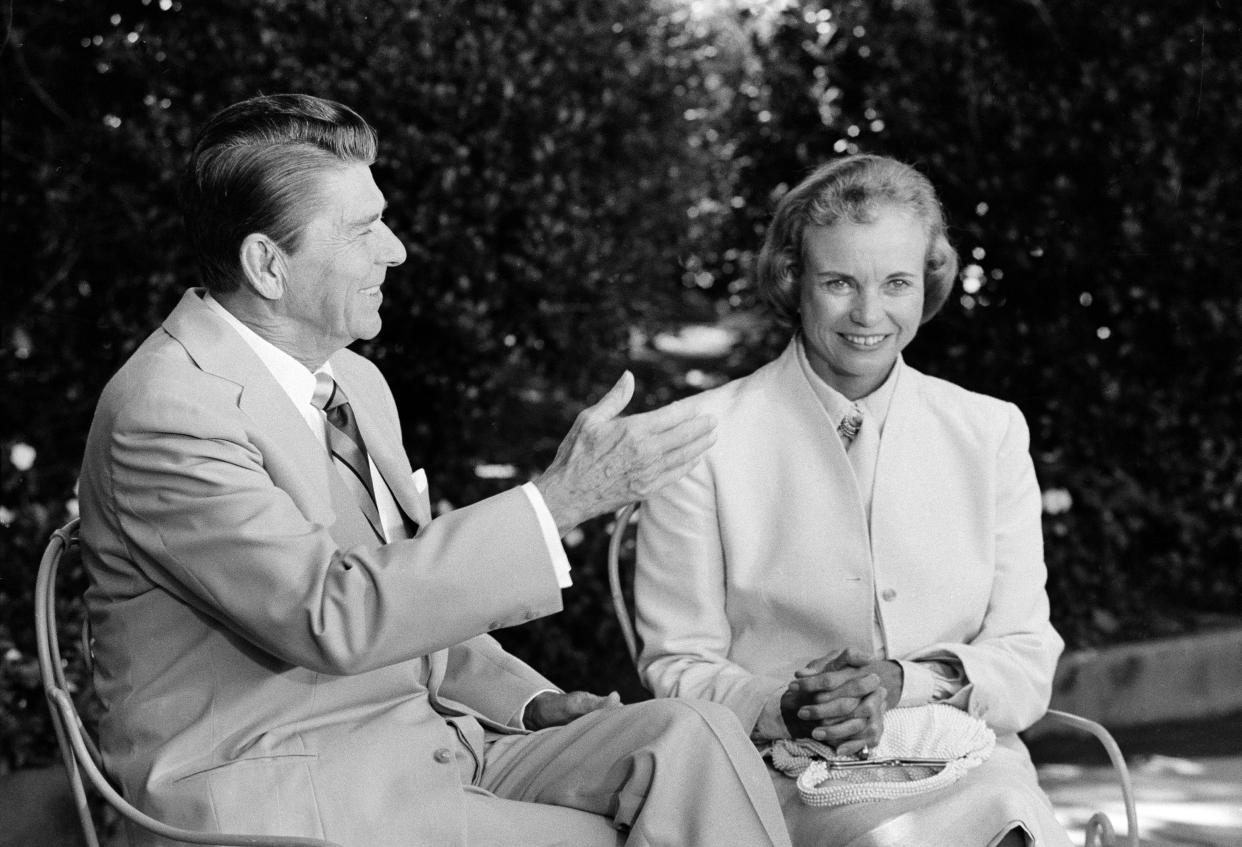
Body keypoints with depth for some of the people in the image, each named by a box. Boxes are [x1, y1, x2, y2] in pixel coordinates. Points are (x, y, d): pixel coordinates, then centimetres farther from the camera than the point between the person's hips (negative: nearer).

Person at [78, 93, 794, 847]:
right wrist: (557, 501, -25)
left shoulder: (356, 385, 15)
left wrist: (535, 703, 5)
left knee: (693, 741, -13)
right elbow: (334, 616, -26)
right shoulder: (167, 415, -15)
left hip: (423, 747, 8)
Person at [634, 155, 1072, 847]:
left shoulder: (991, 433, 11)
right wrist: (788, 710, -18)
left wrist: (906, 685, -12)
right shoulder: (705, 439, 1)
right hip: (791, 777, -3)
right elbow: (679, 669, 3)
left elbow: (1026, 663, 8)